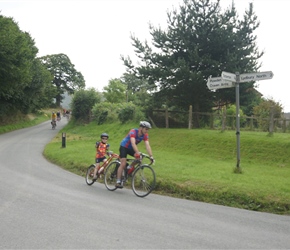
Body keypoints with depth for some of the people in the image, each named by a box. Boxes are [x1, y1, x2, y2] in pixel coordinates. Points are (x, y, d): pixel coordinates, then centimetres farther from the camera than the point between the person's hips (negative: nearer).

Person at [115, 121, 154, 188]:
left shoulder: (145, 135, -14)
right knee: (123, 164, -15)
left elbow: (147, 145, -21)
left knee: (139, 158, -17)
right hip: (124, 147, -6)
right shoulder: (133, 132, -31)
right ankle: (118, 182, -11)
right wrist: (138, 153, -56)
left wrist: (151, 156, -32)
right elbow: (133, 143, -44)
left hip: (131, 148, 6)